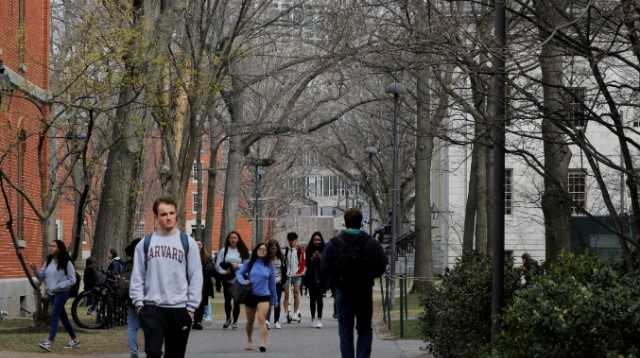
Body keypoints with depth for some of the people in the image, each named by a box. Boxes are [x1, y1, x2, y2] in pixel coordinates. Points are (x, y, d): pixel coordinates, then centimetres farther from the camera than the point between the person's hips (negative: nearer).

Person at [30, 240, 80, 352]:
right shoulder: (48, 262, 9)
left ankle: (50, 342, -23)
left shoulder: (66, 263, -10)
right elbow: (42, 277, 10)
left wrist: (58, 286, -19)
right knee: (62, 317, 14)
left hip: (62, 293, -7)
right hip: (51, 293, 7)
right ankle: (74, 340, 25)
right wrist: (36, 271, -9)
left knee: (54, 315, -17)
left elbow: (72, 280, -11)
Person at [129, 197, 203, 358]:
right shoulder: (145, 243, 6)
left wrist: (191, 307, -4)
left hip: (179, 309, 0)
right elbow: (137, 276, 7)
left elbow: (196, 277, 1)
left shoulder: (187, 242, 3)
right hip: (152, 308, 0)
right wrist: (138, 302, -3)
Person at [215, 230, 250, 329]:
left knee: (236, 301, 1)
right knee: (227, 299, -5)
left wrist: (238, 266, -13)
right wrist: (224, 272, -12)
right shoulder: (224, 251, 5)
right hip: (227, 279, 0)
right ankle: (228, 318, 18)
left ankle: (235, 321, 13)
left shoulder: (243, 251, 6)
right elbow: (218, 264, 2)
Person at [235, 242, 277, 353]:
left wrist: (274, 299, 11)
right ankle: (249, 341, 38)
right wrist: (243, 281, -15)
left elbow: (272, 283, 8)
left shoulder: (269, 266, 3)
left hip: (264, 296, -2)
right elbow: (239, 273, 6)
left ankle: (263, 344, -29)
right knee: (250, 321, 16)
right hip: (250, 295, 2)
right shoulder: (249, 264, 4)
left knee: (262, 319, -19)